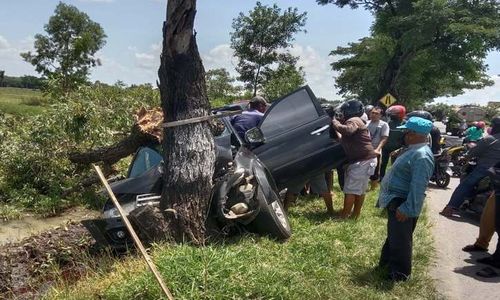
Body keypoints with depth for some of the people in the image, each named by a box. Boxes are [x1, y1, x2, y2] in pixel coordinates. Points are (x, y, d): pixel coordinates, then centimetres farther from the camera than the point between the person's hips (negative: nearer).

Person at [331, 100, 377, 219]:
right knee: (360, 189, 15)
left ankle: (343, 217, -1)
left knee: (350, 190, -6)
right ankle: (355, 215, 23)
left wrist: (335, 123, -19)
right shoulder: (356, 121, 22)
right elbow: (345, 141, 23)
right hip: (365, 159, 11)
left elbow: (347, 130, -34)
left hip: (362, 160, -11)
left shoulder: (353, 120, -11)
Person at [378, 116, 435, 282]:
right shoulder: (414, 150, 10)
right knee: (393, 235, 22)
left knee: (400, 239, 4)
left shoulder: (422, 156, -23)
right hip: (395, 201, 10)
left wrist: (407, 209, -28)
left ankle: (400, 273, 20)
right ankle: (387, 263, 38)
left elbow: (418, 186, -27)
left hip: (402, 204, -10)